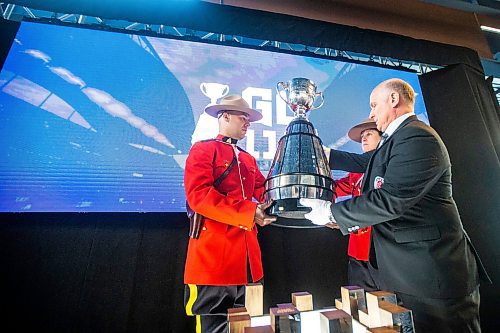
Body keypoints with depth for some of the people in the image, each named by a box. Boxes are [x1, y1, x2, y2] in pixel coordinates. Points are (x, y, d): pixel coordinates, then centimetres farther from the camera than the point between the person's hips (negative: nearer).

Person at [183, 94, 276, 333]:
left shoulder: (248, 159, 18)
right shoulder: (203, 150, -4)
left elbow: (264, 191, 12)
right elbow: (198, 196, -17)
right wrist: (249, 213, -20)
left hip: (247, 257, 7)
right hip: (213, 255, -6)